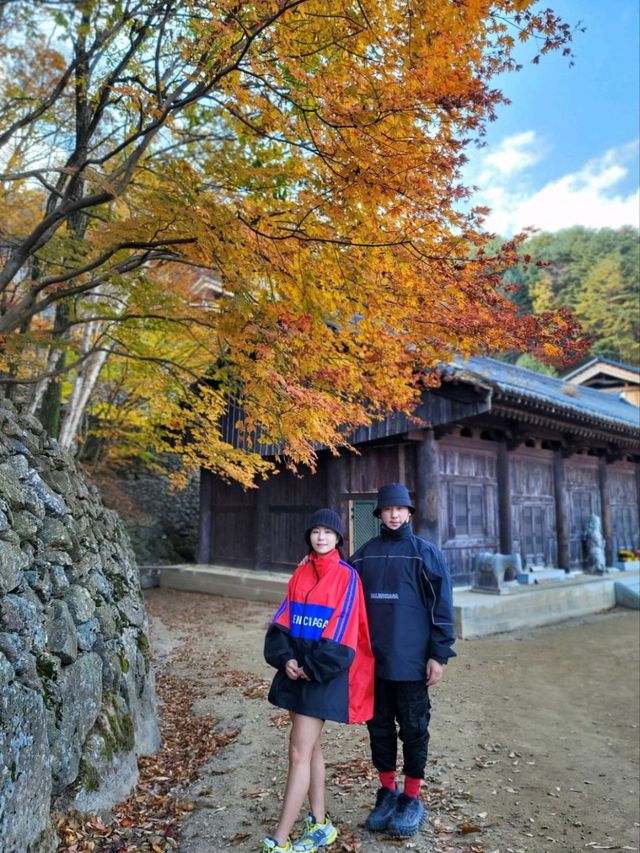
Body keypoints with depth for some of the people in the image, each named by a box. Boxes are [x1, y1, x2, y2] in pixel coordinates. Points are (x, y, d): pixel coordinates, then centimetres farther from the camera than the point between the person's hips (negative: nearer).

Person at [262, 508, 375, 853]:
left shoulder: (347, 576, -10)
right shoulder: (300, 573, 7)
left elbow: (342, 631, -13)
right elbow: (282, 620, 5)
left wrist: (314, 668, -14)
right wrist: (285, 657, -9)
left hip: (325, 673, -6)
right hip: (295, 667, 6)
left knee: (299, 753, -4)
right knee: (310, 746, 16)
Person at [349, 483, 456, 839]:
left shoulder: (425, 552, -4)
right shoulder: (364, 554, 5)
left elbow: (442, 606, -6)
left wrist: (439, 655, -9)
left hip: (410, 660, -3)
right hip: (372, 659, 3)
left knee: (413, 729, 9)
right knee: (379, 727, 14)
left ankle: (412, 799, 26)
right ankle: (387, 793, 31)